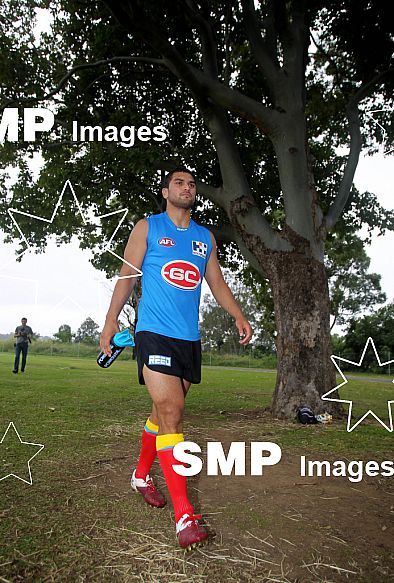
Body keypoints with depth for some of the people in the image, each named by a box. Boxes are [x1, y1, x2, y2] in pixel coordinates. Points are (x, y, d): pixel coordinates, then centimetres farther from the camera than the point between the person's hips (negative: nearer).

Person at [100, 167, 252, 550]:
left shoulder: (206, 237, 17)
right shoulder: (147, 228, 6)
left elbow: (216, 281, 17)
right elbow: (128, 275, 2)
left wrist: (238, 316, 4)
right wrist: (111, 320, -7)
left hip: (189, 338, 5)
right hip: (155, 334, -5)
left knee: (165, 410, 13)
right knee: (171, 412, -14)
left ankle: (141, 475, 37)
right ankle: (184, 516, -9)